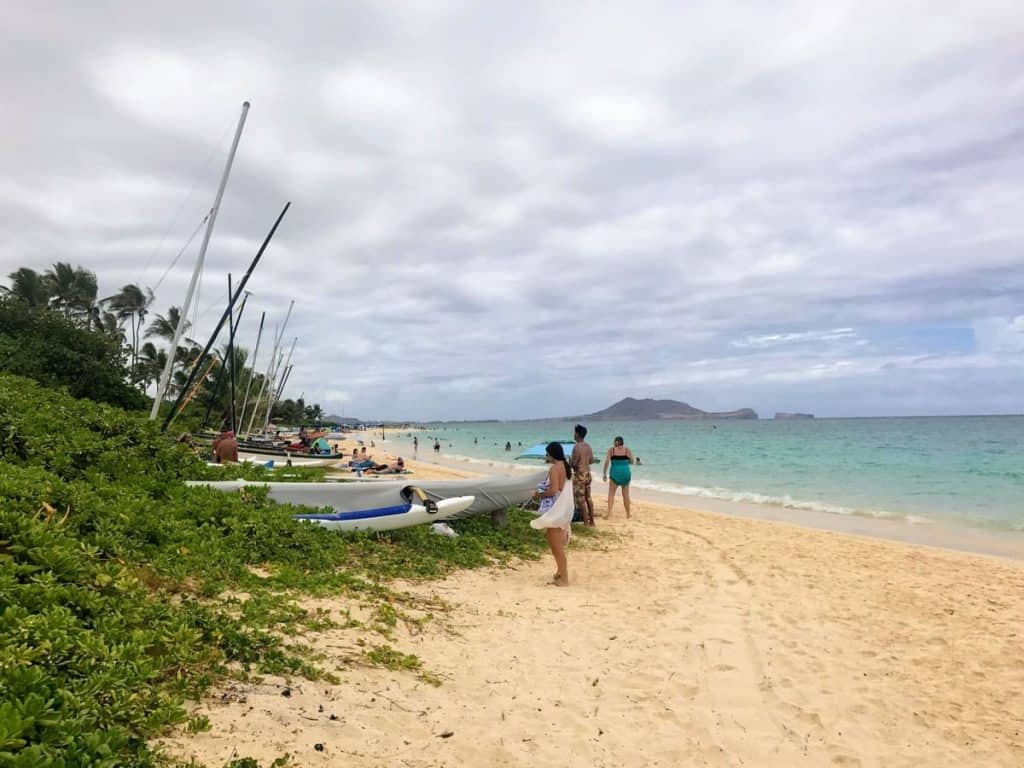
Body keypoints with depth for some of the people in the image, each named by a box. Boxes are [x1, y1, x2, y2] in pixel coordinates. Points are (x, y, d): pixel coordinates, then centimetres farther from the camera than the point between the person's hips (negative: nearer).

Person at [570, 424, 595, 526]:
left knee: (581, 499, -1)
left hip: (579, 475, -8)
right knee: (588, 497, 16)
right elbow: (591, 460, 14)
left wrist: (569, 461, 2)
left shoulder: (577, 447, -18)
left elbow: (573, 463, -18)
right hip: (587, 473, 8)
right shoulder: (588, 446, 6)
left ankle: (586, 522, 1)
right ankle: (591, 520, 21)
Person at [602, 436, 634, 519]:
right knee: (626, 495, 12)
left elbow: (607, 461, -7)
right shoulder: (627, 450, 2)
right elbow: (631, 461, 4)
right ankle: (628, 514, 21)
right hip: (625, 473, 2)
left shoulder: (611, 449, 0)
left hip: (615, 474, -2)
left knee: (611, 494, 3)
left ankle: (609, 513, -10)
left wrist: (605, 473, -2)